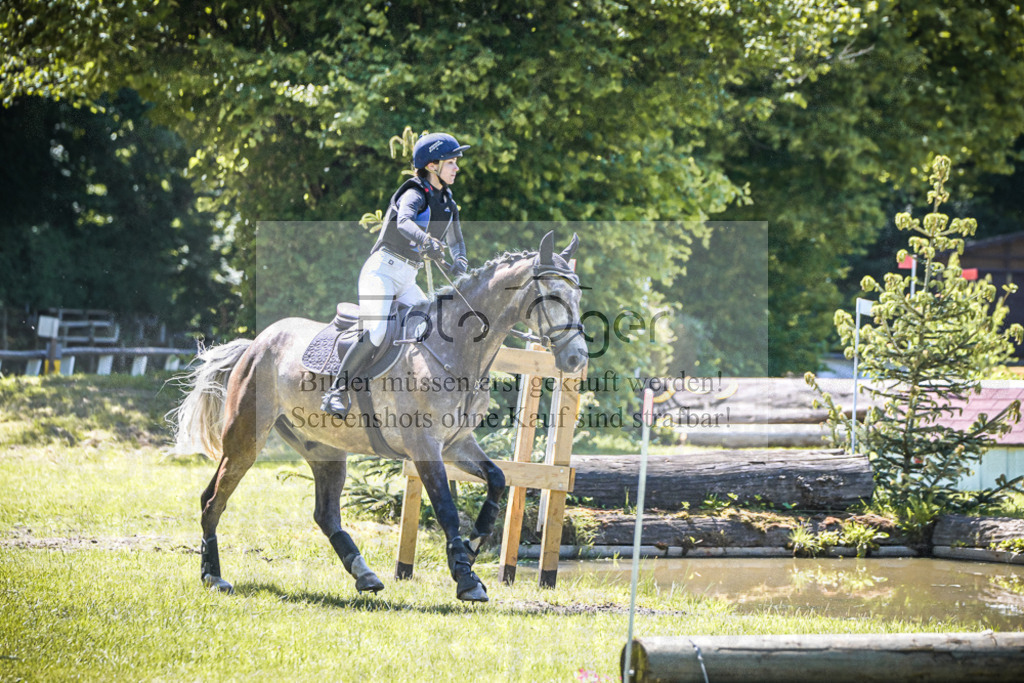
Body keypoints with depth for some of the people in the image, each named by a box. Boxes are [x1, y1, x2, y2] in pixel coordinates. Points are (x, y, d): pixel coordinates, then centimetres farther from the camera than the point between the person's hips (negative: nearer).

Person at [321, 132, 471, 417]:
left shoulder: (447, 203, 13)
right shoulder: (414, 194, -11)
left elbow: (456, 242, 21)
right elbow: (404, 222, -33)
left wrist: (460, 262, -3)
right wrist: (426, 241, -53)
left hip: (407, 281, 8)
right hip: (381, 272, -8)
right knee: (376, 332, -27)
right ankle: (338, 391, -21)